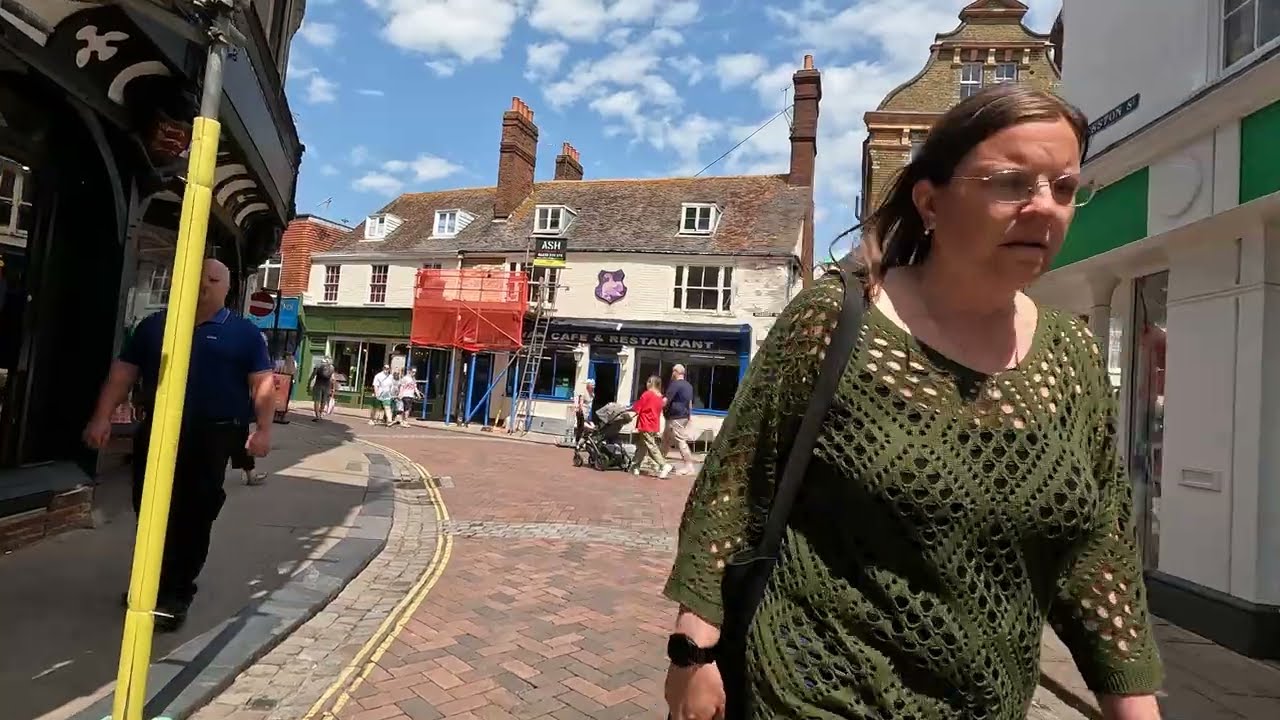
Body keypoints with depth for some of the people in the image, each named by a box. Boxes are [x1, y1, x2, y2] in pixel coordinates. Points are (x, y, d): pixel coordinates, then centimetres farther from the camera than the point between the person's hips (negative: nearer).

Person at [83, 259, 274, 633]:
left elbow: (262, 384, -3)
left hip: (215, 437, -4)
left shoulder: (244, 333, 2)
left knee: (193, 517, 1)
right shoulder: (153, 325, 12)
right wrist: (102, 417, 1)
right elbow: (123, 372, 11)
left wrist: (262, 429, -14)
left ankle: (176, 593, 11)